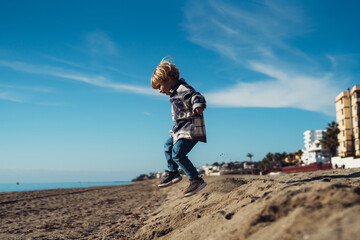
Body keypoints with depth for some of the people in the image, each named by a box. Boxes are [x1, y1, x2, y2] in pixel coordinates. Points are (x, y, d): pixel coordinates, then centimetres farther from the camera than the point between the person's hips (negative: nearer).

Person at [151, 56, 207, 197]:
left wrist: (198, 106, -55)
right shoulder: (176, 92, 15)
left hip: (191, 129, -11)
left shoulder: (183, 89, -17)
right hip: (182, 129, 11)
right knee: (168, 146, 26)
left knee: (177, 154, -20)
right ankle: (173, 172, 38)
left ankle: (196, 180, -13)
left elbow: (197, 96, -33)